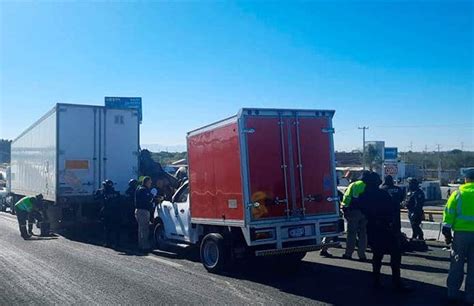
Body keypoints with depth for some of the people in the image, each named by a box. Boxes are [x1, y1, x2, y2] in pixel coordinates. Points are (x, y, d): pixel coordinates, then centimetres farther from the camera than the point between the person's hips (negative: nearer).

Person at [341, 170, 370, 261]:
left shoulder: (353, 185, 2)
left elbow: (346, 198, -3)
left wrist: (345, 209, 0)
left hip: (353, 212, 0)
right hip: (365, 212, 1)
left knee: (351, 233, 7)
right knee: (363, 234, 10)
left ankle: (348, 254, 11)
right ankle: (361, 255, 10)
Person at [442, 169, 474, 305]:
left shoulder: (458, 193, 0)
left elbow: (449, 213, -3)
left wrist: (447, 231, 2)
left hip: (461, 232, -1)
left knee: (457, 264, 10)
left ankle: (452, 294, 15)